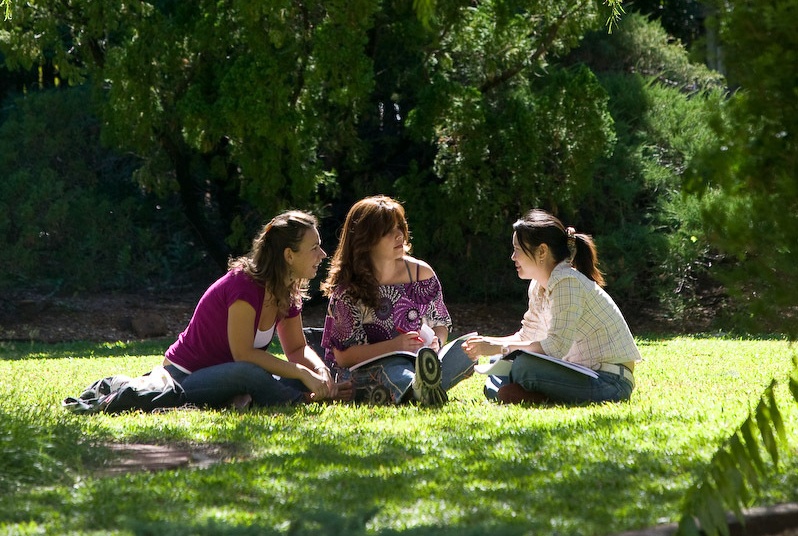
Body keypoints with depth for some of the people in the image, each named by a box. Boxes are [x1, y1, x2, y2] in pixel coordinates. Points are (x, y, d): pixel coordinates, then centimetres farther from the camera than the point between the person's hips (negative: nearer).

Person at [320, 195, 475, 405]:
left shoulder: (421, 273, 8)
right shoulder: (348, 289, -4)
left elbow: (440, 324, 17)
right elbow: (343, 355, -8)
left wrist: (434, 342, -9)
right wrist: (394, 346, -20)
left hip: (414, 362, 4)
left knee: (467, 349, -23)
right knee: (396, 368, -39)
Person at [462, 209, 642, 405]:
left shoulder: (567, 282, -18)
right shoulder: (538, 287, 10)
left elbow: (557, 346, -25)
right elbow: (526, 337, 17)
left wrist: (500, 348, -18)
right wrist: (487, 343, 1)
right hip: (583, 372, 10)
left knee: (523, 366, -30)